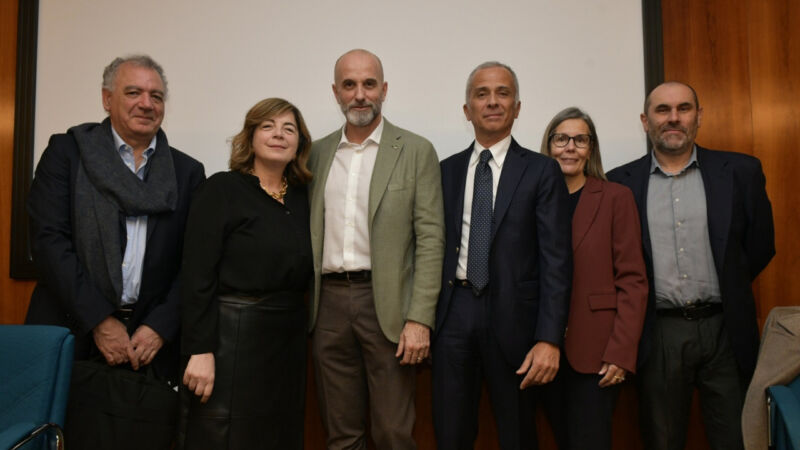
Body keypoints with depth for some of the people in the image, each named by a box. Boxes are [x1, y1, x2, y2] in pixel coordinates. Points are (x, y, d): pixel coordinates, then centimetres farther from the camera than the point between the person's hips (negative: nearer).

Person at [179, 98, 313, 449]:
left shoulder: (302, 198, 8)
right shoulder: (221, 190, -7)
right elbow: (197, 277, -12)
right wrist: (199, 351, -16)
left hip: (288, 342, 6)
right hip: (230, 340, -5)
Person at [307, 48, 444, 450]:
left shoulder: (416, 151, 0)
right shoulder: (318, 153, 12)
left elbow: (430, 239, -5)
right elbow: (310, 233, 13)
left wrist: (419, 319, -12)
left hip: (386, 302, -3)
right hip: (329, 302, 4)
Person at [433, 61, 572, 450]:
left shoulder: (541, 171, 0)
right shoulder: (447, 170, 10)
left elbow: (555, 260, -5)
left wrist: (549, 338, -13)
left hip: (512, 315, -2)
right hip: (454, 312, 2)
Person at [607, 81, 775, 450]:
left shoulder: (741, 172, 2)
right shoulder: (621, 182, 1)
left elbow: (760, 244, 9)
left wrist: (727, 292, 9)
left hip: (724, 330, 1)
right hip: (658, 334, 0)